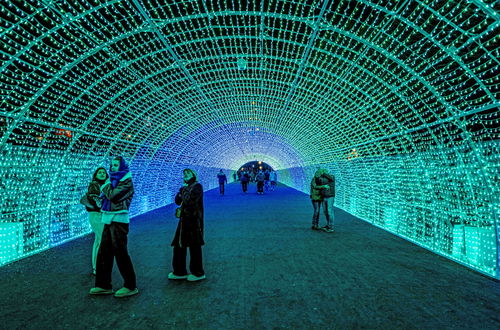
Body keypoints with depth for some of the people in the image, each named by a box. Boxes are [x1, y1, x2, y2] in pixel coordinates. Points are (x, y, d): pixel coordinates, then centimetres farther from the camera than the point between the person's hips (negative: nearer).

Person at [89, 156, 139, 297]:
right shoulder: (113, 179, 16)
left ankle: (130, 286, 6)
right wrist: (105, 188, 0)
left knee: (120, 253, -5)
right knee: (103, 253, 11)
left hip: (119, 220, -9)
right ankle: (104, 285, 23)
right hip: (108, 220, 9)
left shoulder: (126, 181, -9)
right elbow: (106, 196, 19)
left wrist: (106, 185, -4)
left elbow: (112, 195, -19)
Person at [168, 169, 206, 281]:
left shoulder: (197, 186, -10)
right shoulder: (187, 187, 16)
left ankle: (198, 273, 14)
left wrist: (184, 191, -6)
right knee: (179, 245, 13)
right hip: (184, 220, 9)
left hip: (194, 221, -9)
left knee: (194, 246, 0)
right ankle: (179, 272, 26)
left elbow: (188, 200, -22)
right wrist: (181, 191, -3)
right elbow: (177, 201, 11)